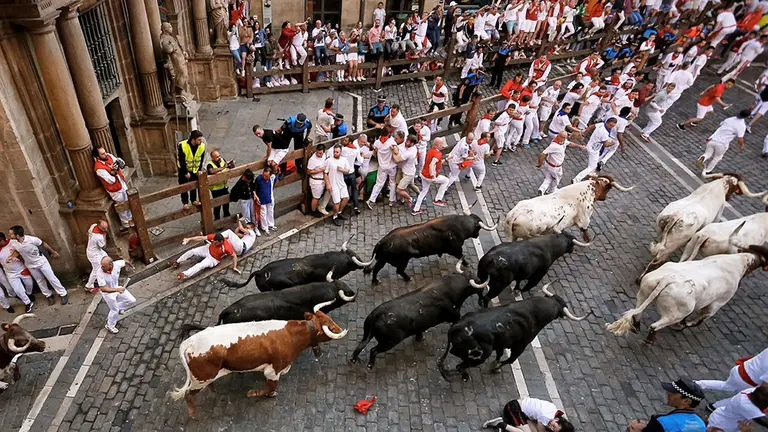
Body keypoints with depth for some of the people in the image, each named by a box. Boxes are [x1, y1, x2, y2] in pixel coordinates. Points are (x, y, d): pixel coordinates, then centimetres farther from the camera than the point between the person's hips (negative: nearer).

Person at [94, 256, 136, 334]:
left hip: (117, 287, 5)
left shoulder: (117, 264, -26)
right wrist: (117, 289, -42)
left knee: (132, 301, 5)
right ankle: (110, 326, 34)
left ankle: (117, 308, 29)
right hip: (107, 292, -4)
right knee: (115, 309, 7)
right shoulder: (99, 273, -35)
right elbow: (103, 289, -32)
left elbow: (125, 262, 0)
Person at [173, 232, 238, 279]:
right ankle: (177, 262, 18)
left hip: (214, 259, -5)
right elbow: (202, 238, -17)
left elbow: (234, 256, -27)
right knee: (192, 251, -3)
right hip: (208, 249, 5)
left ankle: (184, 275, -30)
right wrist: (189, 239, -18)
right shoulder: (214, 237, -25)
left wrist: (234, 268, -28)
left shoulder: (226, 247, -36)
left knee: (201, 265, -26)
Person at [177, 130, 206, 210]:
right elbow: (181, 161, -23)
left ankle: (194, 200, 32)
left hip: (194, 169, 3)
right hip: (183, 169, -3)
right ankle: (185, 203, 15)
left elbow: (201, 160, -4)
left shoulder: (202, 146, -19)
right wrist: (186, 172, -19)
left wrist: (199, 170, -4)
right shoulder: (182, 146, -30)